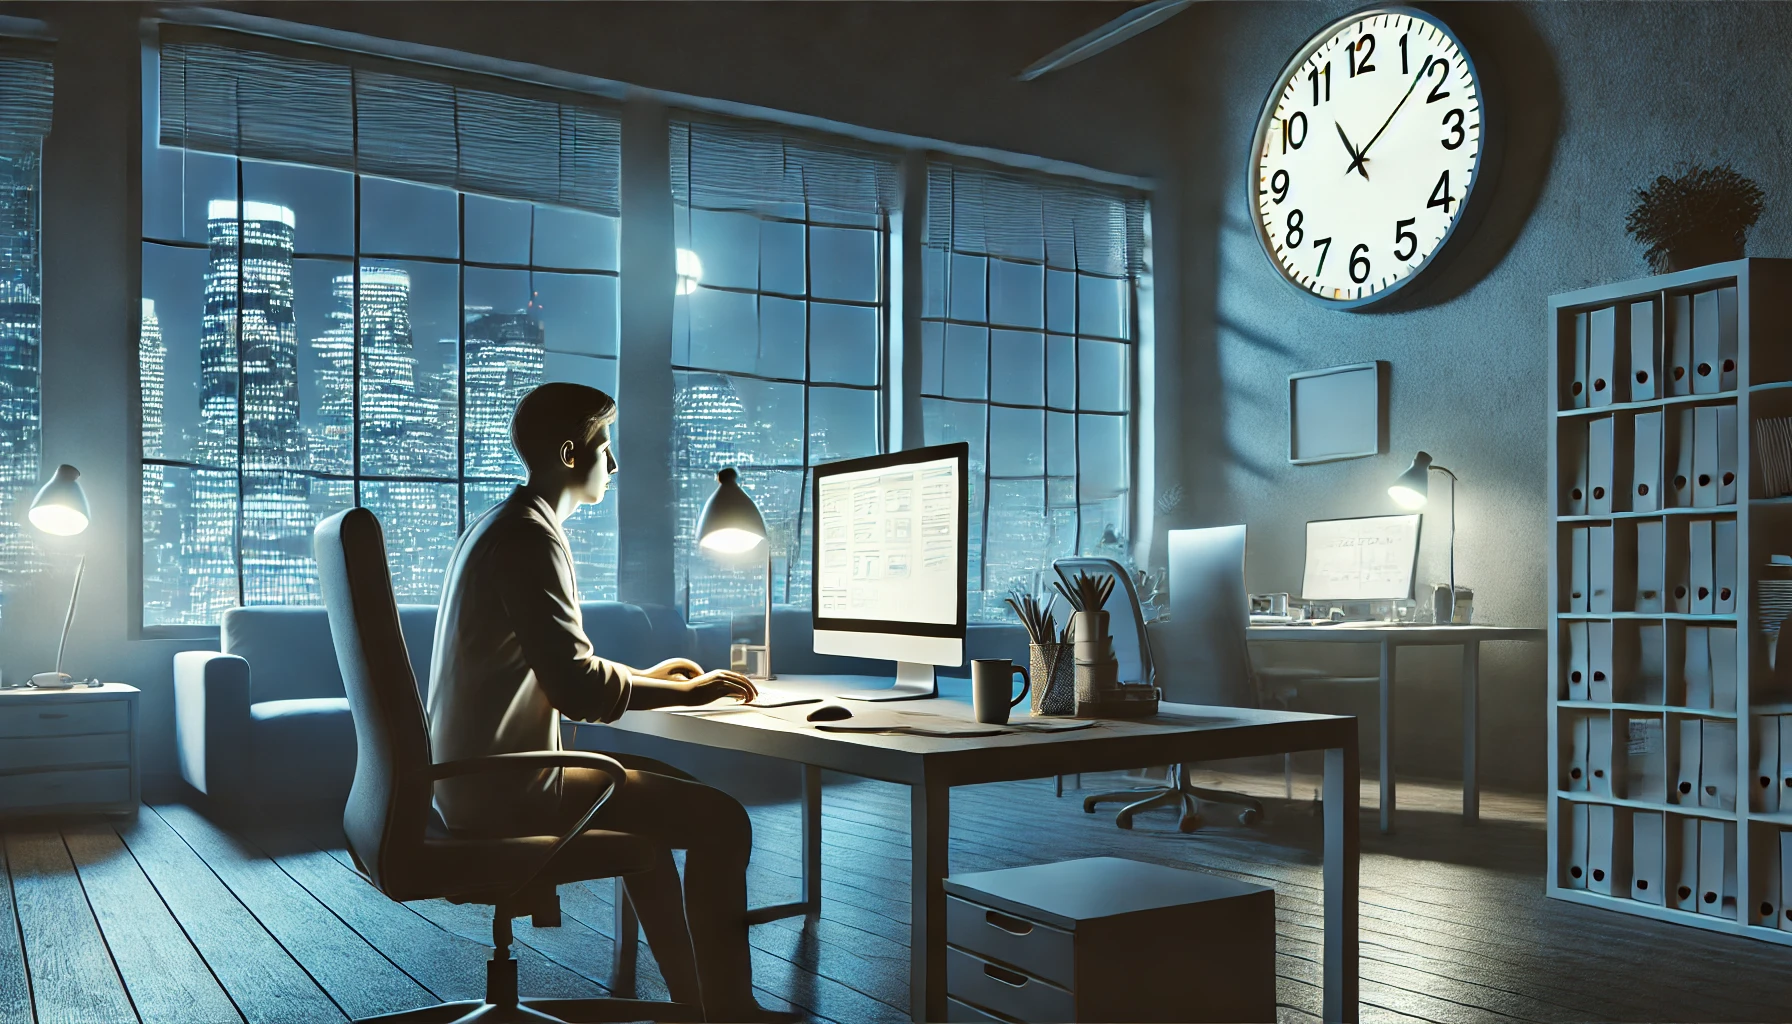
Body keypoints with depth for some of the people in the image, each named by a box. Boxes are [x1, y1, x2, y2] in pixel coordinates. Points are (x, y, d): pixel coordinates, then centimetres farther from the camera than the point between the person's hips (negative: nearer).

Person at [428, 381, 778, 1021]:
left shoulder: (498, 526, 15)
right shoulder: (531, 537, -18)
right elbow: (579, 689, -25)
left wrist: (643, 677, 21)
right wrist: (687, 692, -13)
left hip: (469, 776, 11)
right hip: (507, 789, -11)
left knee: (663, 786, 25)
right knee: (722, 820, -10)